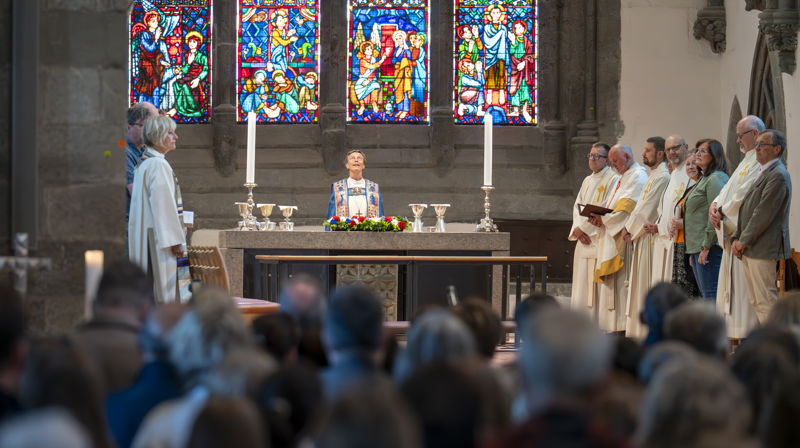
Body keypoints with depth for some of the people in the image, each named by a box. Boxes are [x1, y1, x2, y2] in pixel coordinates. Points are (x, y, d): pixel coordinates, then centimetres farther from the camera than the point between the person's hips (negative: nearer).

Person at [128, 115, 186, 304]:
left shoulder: (144, 164, 16)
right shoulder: (158, 164, -14)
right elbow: (164, 204, -18)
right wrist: (175, 240, -16)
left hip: (144, 236, 10)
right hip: (159, 236, -10)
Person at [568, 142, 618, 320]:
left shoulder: (613, 180, -5)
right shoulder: (587, 181, 20)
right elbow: (577, 207, 15)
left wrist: (583, 228, -12)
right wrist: (578, 229, -4)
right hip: (584, 239, 8)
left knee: (596, 282, -11)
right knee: (582, 283, 6)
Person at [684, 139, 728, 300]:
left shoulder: (716, 179, -11)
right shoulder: (703, 179, 21)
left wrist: (706, 247, -20)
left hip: (710, 248, -10)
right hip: (696, 248, 10)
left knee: (711, 297, -11)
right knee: (705, 295, 11)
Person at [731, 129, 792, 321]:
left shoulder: (778, 175, -13)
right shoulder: (763, 173, 20)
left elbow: (764, 213, -18)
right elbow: (747, 209, 20)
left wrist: (744, 240, -12)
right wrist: (737, 238, 9)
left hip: (764, 249, -10)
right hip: (750, 250, 10)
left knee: (766, 301, -9)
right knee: (756, 301, 11)